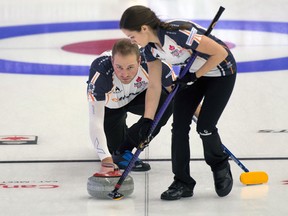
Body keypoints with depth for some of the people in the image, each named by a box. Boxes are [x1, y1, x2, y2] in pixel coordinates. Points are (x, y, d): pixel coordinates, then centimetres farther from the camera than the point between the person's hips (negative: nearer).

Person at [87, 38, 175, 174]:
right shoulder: (100, 72, -42)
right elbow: (95, 122, -44)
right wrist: (106, 161, -53)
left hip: (139, 95, 1)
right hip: (108, 104, -1)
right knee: (114, 144, -12)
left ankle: (125, 149, -15)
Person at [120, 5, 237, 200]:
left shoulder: (179, 33, -37)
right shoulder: (150, 47, -12)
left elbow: (220, 52, -30)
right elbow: (154, 86, -5)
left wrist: (195, 76, -22)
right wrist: (148, 121, -10)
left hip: (220, 72, -7)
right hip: (193, 73, 7)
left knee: (204, 127, -11)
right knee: (179, 125, -4)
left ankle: (221, 168, 18)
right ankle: (183, 183, 6)